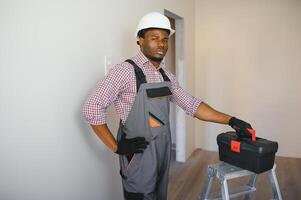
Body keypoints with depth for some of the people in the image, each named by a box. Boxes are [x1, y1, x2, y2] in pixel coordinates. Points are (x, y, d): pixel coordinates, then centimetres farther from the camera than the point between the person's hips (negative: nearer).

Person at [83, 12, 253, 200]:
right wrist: (116, 147, -16)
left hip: (163, 151, 7)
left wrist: (230, 120, -2)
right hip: (139, 155, -7)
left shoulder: (166, 75, 7)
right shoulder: (126, 71, -15)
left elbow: (191, 104, 6)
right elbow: (92, 108, -17)